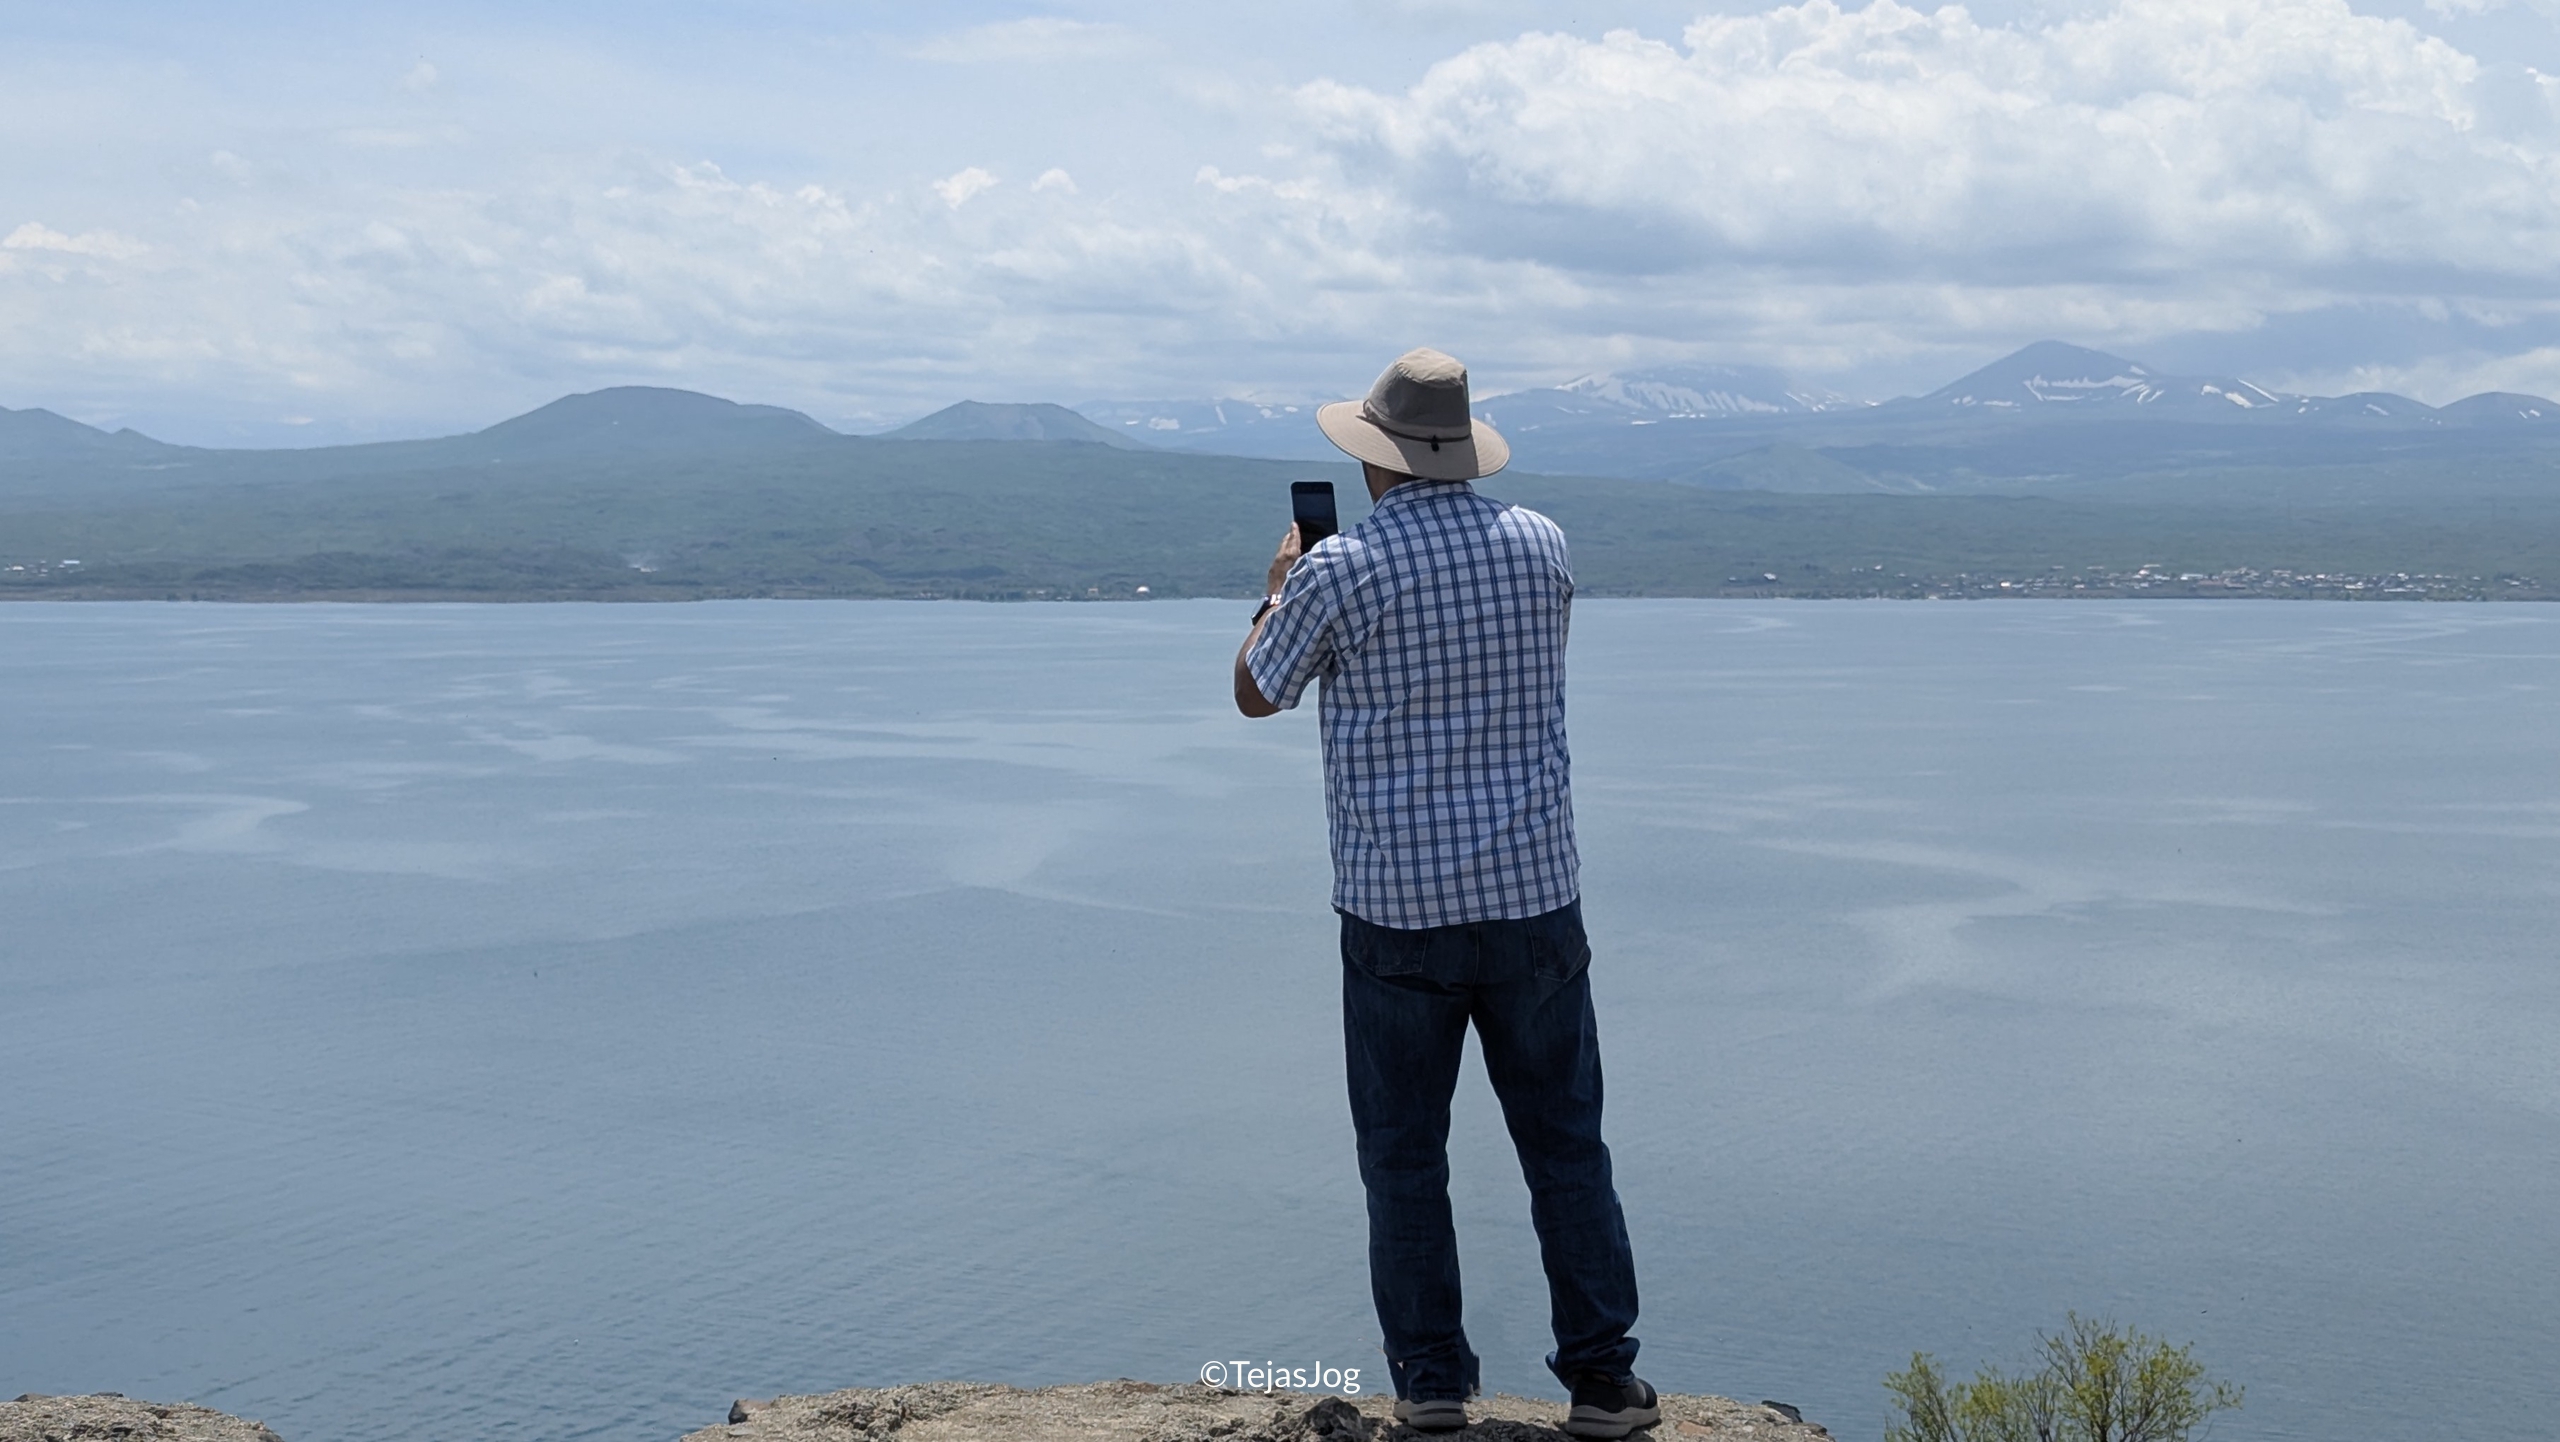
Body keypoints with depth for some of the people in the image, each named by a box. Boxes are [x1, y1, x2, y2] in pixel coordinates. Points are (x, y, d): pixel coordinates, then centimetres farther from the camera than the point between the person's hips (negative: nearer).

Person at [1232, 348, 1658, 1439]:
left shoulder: (1340, 571, -10)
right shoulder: (1540, 545, 1)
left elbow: (1256, 694, 5)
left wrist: (1279, 585, 23)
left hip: (1397, 908, -2)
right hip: (1534, 896, 3)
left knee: (1404, 1153, 10)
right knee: (1565, 1144, 10)